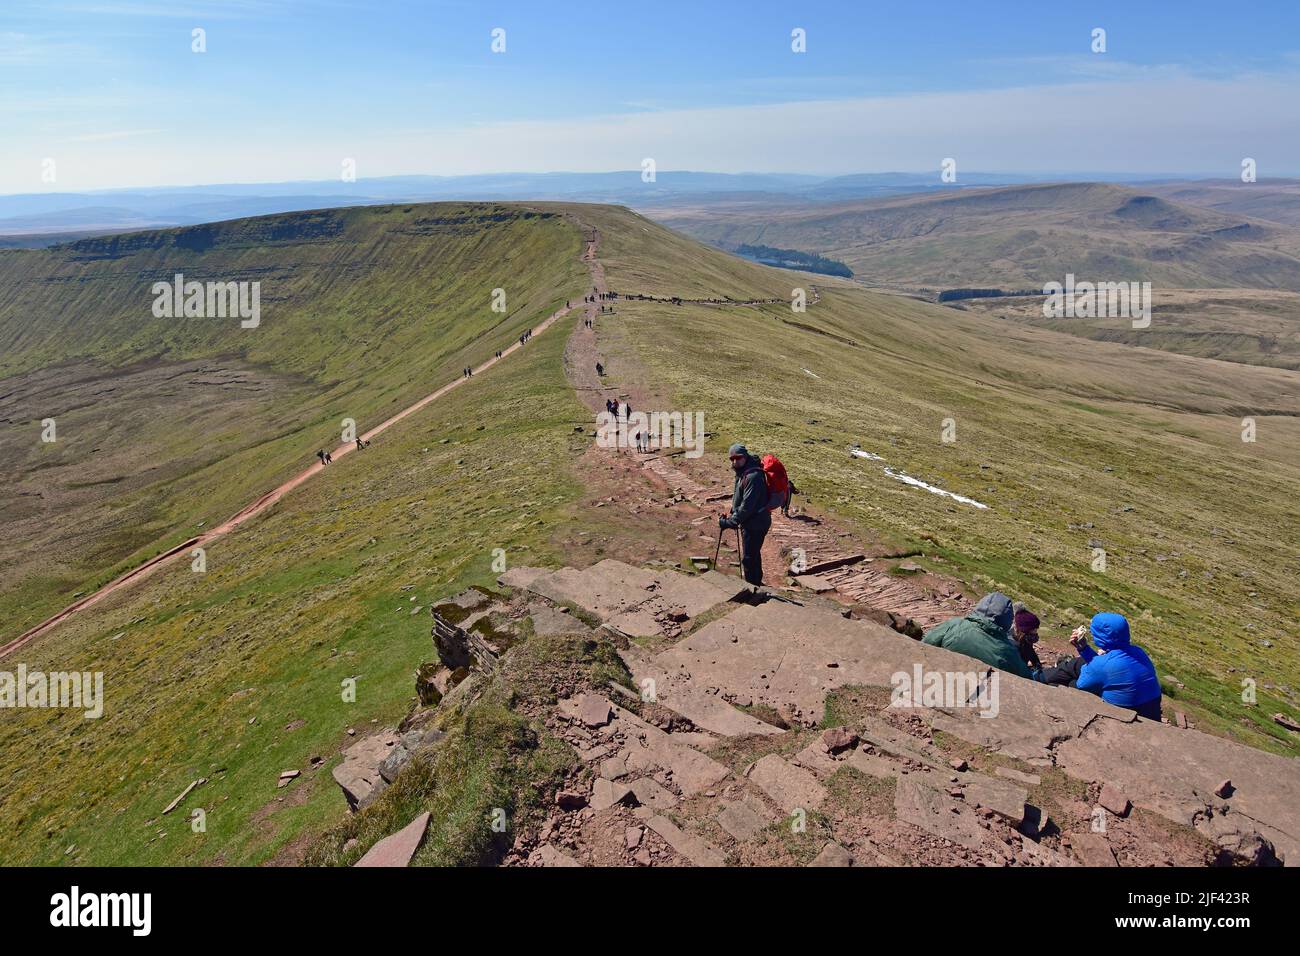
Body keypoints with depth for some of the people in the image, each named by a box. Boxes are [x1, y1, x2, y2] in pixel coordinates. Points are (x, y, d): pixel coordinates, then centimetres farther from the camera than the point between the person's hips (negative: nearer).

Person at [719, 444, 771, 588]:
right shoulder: (743, 473, 8)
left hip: (755, 523, -11)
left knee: (748, 558, -5)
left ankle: (752, 587, 6)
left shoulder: (753, 476, -24)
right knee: (754, 554, 23)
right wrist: (732, 515, 10)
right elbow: (738, 498, 19)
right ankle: (757, 584, 39)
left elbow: (747, 505, -26)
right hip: (749, 522, 11)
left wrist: (731, 521, -22)